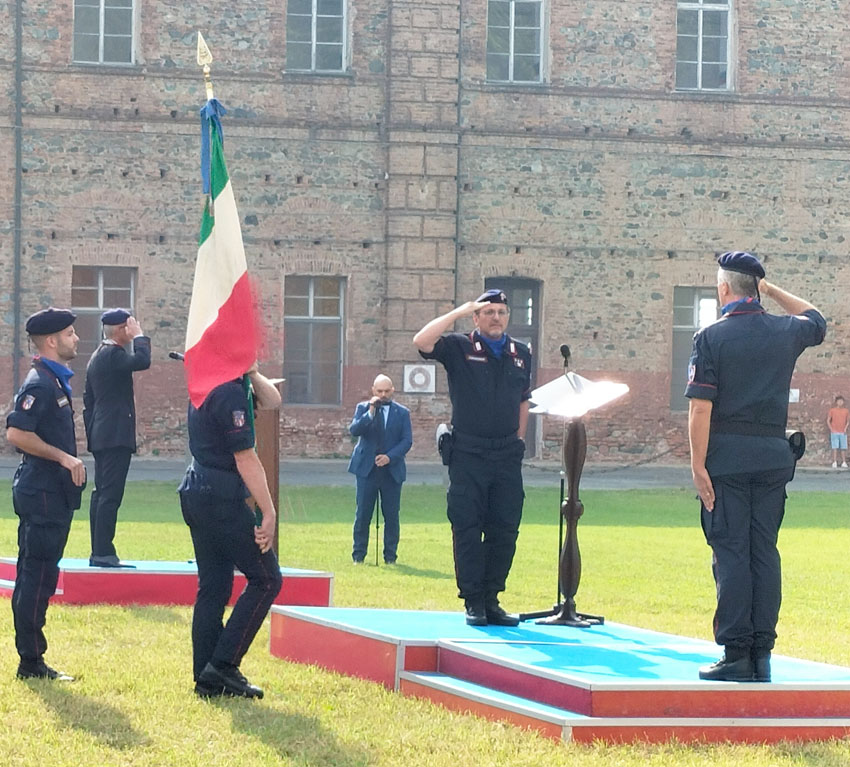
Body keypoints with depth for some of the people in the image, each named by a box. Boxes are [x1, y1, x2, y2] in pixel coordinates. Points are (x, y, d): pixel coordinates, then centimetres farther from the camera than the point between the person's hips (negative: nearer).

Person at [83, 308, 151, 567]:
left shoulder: (97, 357, 18)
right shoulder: (113, 354, -12)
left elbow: (89, 400, 21)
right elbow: (142, 361, -29)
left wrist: (91, 433, 23)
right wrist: (139, 336, -13)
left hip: (100, 436, 10)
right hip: (116, 436, -10)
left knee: (102, 493, 10)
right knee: (110, 495, -11)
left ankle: (98, 552, 11)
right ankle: (104, 553, -15)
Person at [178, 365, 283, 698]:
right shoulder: (229, 393, -18)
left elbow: (272, 401, 20)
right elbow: (246, 459, -19)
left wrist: (251, 374, 3)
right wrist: (268, 513, -17)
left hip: (197, 494, 10)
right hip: (222, 499, -10)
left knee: (213, 586, 11)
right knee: (265, 579, -2)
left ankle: (206, 677, 11)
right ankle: (223, 666, -7)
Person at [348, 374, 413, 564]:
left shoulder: (402, 412, 7)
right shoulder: (363, 408, 7)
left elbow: (407, 440, 1)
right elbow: (354, 430, -7)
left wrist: (390, 456, -12)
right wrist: (370, 412, -17)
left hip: (392, 470, 0)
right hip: (367, 469, 0)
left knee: (391, 515, 1)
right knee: (363, 514, 0)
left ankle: (390, 556, 8)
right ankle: (358, 555, 7)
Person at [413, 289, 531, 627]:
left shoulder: (520, 354, 14)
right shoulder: (459, 347, 1)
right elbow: (422, 341, -17)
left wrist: (518, 440, 15)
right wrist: (460, 311, -12)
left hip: (507, 456, 4)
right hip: (468, 455, -4)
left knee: (505, 530, 3)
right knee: (467, 529, -4)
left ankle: (492, 599, 10)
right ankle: (473, 601, -1)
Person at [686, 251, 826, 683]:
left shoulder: (711, 338, -7)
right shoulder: (786, 333, 6)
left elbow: (701, 408, -12)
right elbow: (816, 319, 31)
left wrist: (698, 465, -9)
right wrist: (770, 289, 29)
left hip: (727, 457, -4)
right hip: (774, 456, 4)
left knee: (731, 553, -2)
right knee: (765, 551, 7)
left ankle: (736, 656, -5)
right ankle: (762, 655, 7)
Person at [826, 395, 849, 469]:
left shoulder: (846, 411, 6)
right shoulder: (832, 410, 0)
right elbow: (828, 421, 3)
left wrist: (845, 428, 1)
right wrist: (831, 429, -6)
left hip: (843, 432, 2)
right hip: (834, 432, -2)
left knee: (843, 448, 1)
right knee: (835, 448, -6)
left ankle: (844, 463, 7)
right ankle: (834, 463, -5)